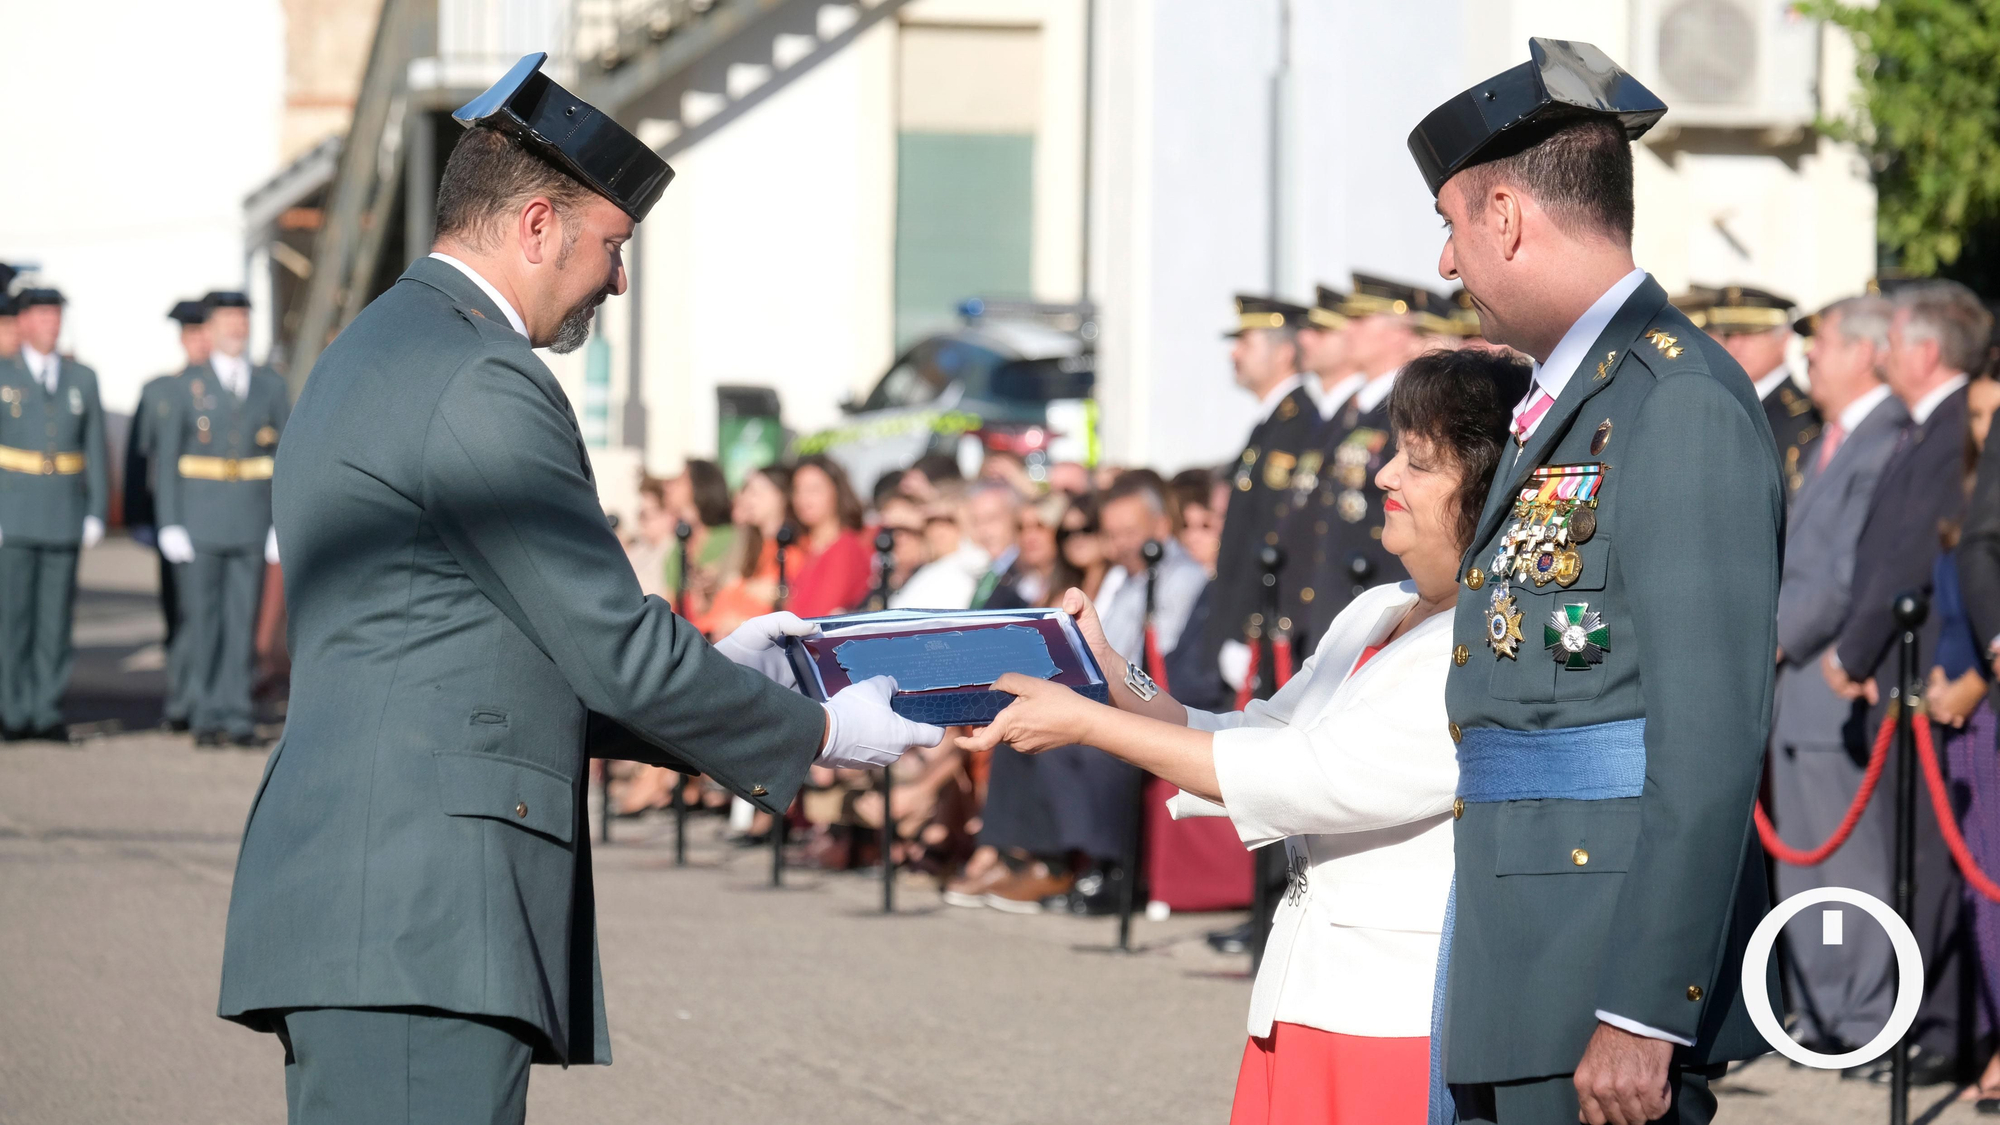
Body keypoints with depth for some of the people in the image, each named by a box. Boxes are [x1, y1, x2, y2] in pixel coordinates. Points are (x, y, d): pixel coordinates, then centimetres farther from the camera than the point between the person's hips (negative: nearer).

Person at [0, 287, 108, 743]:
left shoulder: (82, 380, 10)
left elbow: (95, 451, 11)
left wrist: (96, 513, 4)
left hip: (65, 517, 2)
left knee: (55, 617, 2)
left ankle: (47, 713, 5)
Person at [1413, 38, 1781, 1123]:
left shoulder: (1683, 404, -13)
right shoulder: (1570, 404, 19)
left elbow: (1711, 740, -19)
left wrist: (1641, 1017, -23)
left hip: (1614, 983, -10)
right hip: (1521, 990, 10)